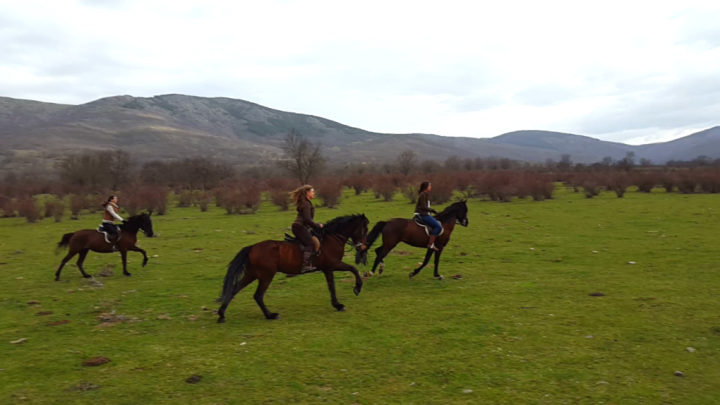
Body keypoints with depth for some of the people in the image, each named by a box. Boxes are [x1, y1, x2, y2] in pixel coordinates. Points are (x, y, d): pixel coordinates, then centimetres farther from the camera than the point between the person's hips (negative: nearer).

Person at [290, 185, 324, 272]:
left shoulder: (304, 203, 20)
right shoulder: (306, 204, -11)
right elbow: (308, 219, -18)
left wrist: (315, 225, 22)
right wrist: (318, 225, -7)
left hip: (298, 227, 11)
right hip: (300, 227, -11)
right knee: (310, 244, -18)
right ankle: (306, 265, -28)